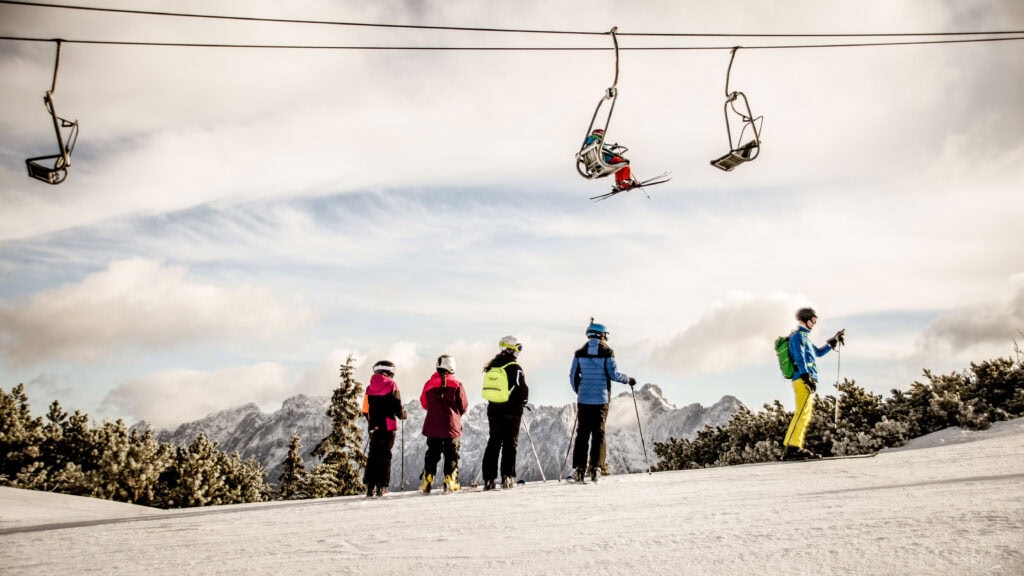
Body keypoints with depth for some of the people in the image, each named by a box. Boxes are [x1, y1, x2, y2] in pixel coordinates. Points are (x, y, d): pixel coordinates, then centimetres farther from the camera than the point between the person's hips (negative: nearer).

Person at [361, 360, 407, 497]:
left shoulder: (369, 387, 8)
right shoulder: (391, 385, -5)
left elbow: (365, 410, 8)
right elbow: (398, 407, -9)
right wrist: (403, 415, 11)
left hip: (373, 427, 4)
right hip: (388, 426, -4)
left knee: (373, 455, 10)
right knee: (385, 455, 1)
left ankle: (370, 486, 4)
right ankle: (381, 487, -2)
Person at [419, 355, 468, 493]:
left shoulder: (429, 384, -2)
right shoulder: (457, 385, -8)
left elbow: (424, 404, 9)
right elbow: (463, 406, -3)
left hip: (432, 427, 2)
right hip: (452, 426, -2)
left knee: (432, 455, 12)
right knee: (451, 455, 8)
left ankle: (427, 482, 8)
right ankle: (450, 482, 3)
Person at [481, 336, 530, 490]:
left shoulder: (492, 366, 6)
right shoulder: (515, 367, -13)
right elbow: (523, 390, -11)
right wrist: (523, 402, 8)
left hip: (494, 410, 5)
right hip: (512, 411, -5)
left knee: (493, 443, 10)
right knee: (510, 443, 5)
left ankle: (489, 478, 7)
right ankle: (507, 476, 2)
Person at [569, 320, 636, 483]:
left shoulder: (580, 353, 5)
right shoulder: (607, 352, -3)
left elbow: (573, 376, 6)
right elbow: (614, 374, -7)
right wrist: (629, 380, 10)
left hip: (583, 399, 2)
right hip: (601, 399, -2)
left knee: (582, 433, 7)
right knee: (598, 433, 3)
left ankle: (579, 468, 1)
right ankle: (596, 468, -4)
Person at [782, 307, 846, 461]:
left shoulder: (804, 337, 29)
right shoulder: (798, 335, -2)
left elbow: (818, 352, 41)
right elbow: (799, 358, -14)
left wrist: (833, 341, 38)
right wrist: (806, 376, -23)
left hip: (807, 380, 10)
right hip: (803, 379, -10)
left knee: (806, 415, 6)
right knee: (802, 413, -18)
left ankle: (794, 448, 4)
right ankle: (791, 447, -24)